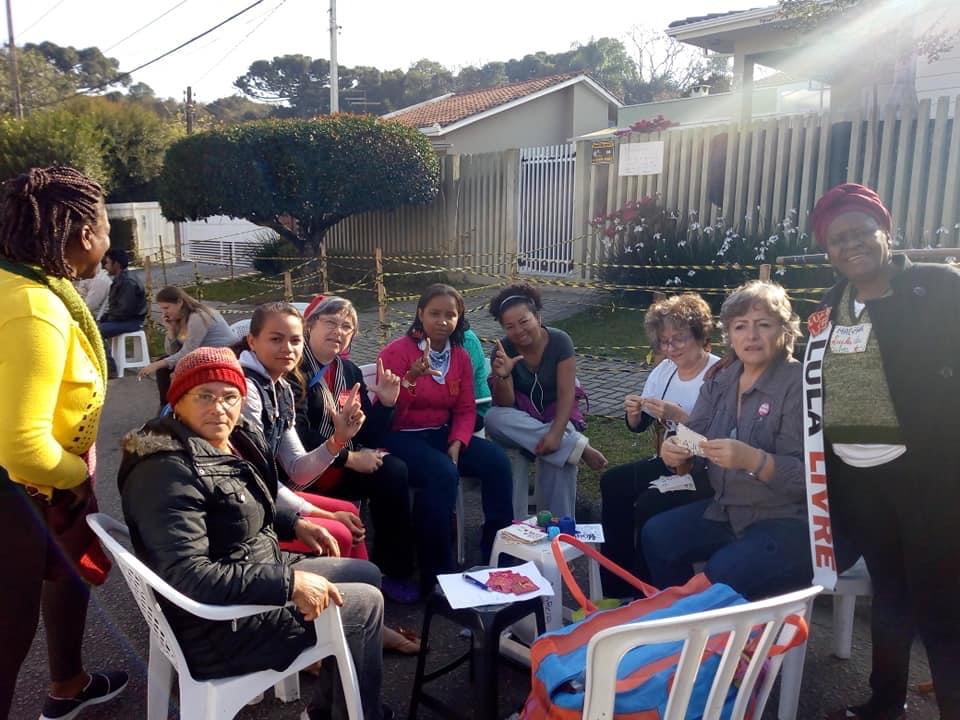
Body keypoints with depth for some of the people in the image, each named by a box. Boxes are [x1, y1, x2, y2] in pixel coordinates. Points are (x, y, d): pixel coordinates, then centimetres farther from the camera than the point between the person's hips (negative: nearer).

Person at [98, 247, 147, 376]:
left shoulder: (128, 282, -19)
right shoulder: (119, 280, 13)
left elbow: (125, 310, -25)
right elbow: (113, 306, 18)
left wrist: (107, 318, -11)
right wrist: (102, 319, 5)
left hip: (132, 321, -10)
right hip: (123, 319, 10)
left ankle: (110, 368, -15)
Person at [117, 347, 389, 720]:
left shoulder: (236, 439, 2)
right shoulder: (169, 470, -27)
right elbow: (187, 576, -34)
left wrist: (295, 523, 9)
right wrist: (290, 583, -33)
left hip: (259, 573, 10)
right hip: (219, 623, -10)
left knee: (367, 574, 17)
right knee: (366, 603, -3)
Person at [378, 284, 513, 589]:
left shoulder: (460, 355, 5)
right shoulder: (396, 351, -13)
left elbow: (466, 409, 6)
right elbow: (388, 412, -19)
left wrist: (456, 444, -12)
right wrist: (411, 378, -36)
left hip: (441, 433, 6)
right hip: (400, 436, -6)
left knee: (497, 460, -14)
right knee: (443, 473, -33)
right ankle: (435, 571, -16)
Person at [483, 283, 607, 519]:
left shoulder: (560, 341, -13)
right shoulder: (503, 350, -11)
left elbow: (566, 394, -16)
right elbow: (505, 405, -13)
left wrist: (556, 434, -32)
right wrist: (503, 376, -34)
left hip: (557, 416, -2)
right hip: (521, 420, 2)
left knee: (559, 460, -34)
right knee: (493, 418, -33)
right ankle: (578, 446, -30)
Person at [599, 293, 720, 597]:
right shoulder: (664, 369, 7)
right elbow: (638, 426, 12)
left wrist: (678, 415, -31)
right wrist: (634, 412, -10)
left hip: (704, 473, -8)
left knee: (649, 505, -26)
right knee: (613, 483, -8)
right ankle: (617, 588, 5)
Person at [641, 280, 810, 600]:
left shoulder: (798, 385, -15)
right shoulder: (720, 380, 7)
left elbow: (808, 475, -21)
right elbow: (694, 438, 6)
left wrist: (752, 459, -35)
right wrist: (675, 452, -17)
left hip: (790, 520, -7)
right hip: (727, 510, 8)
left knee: (722, 574, -28)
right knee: (655, 535, -2)